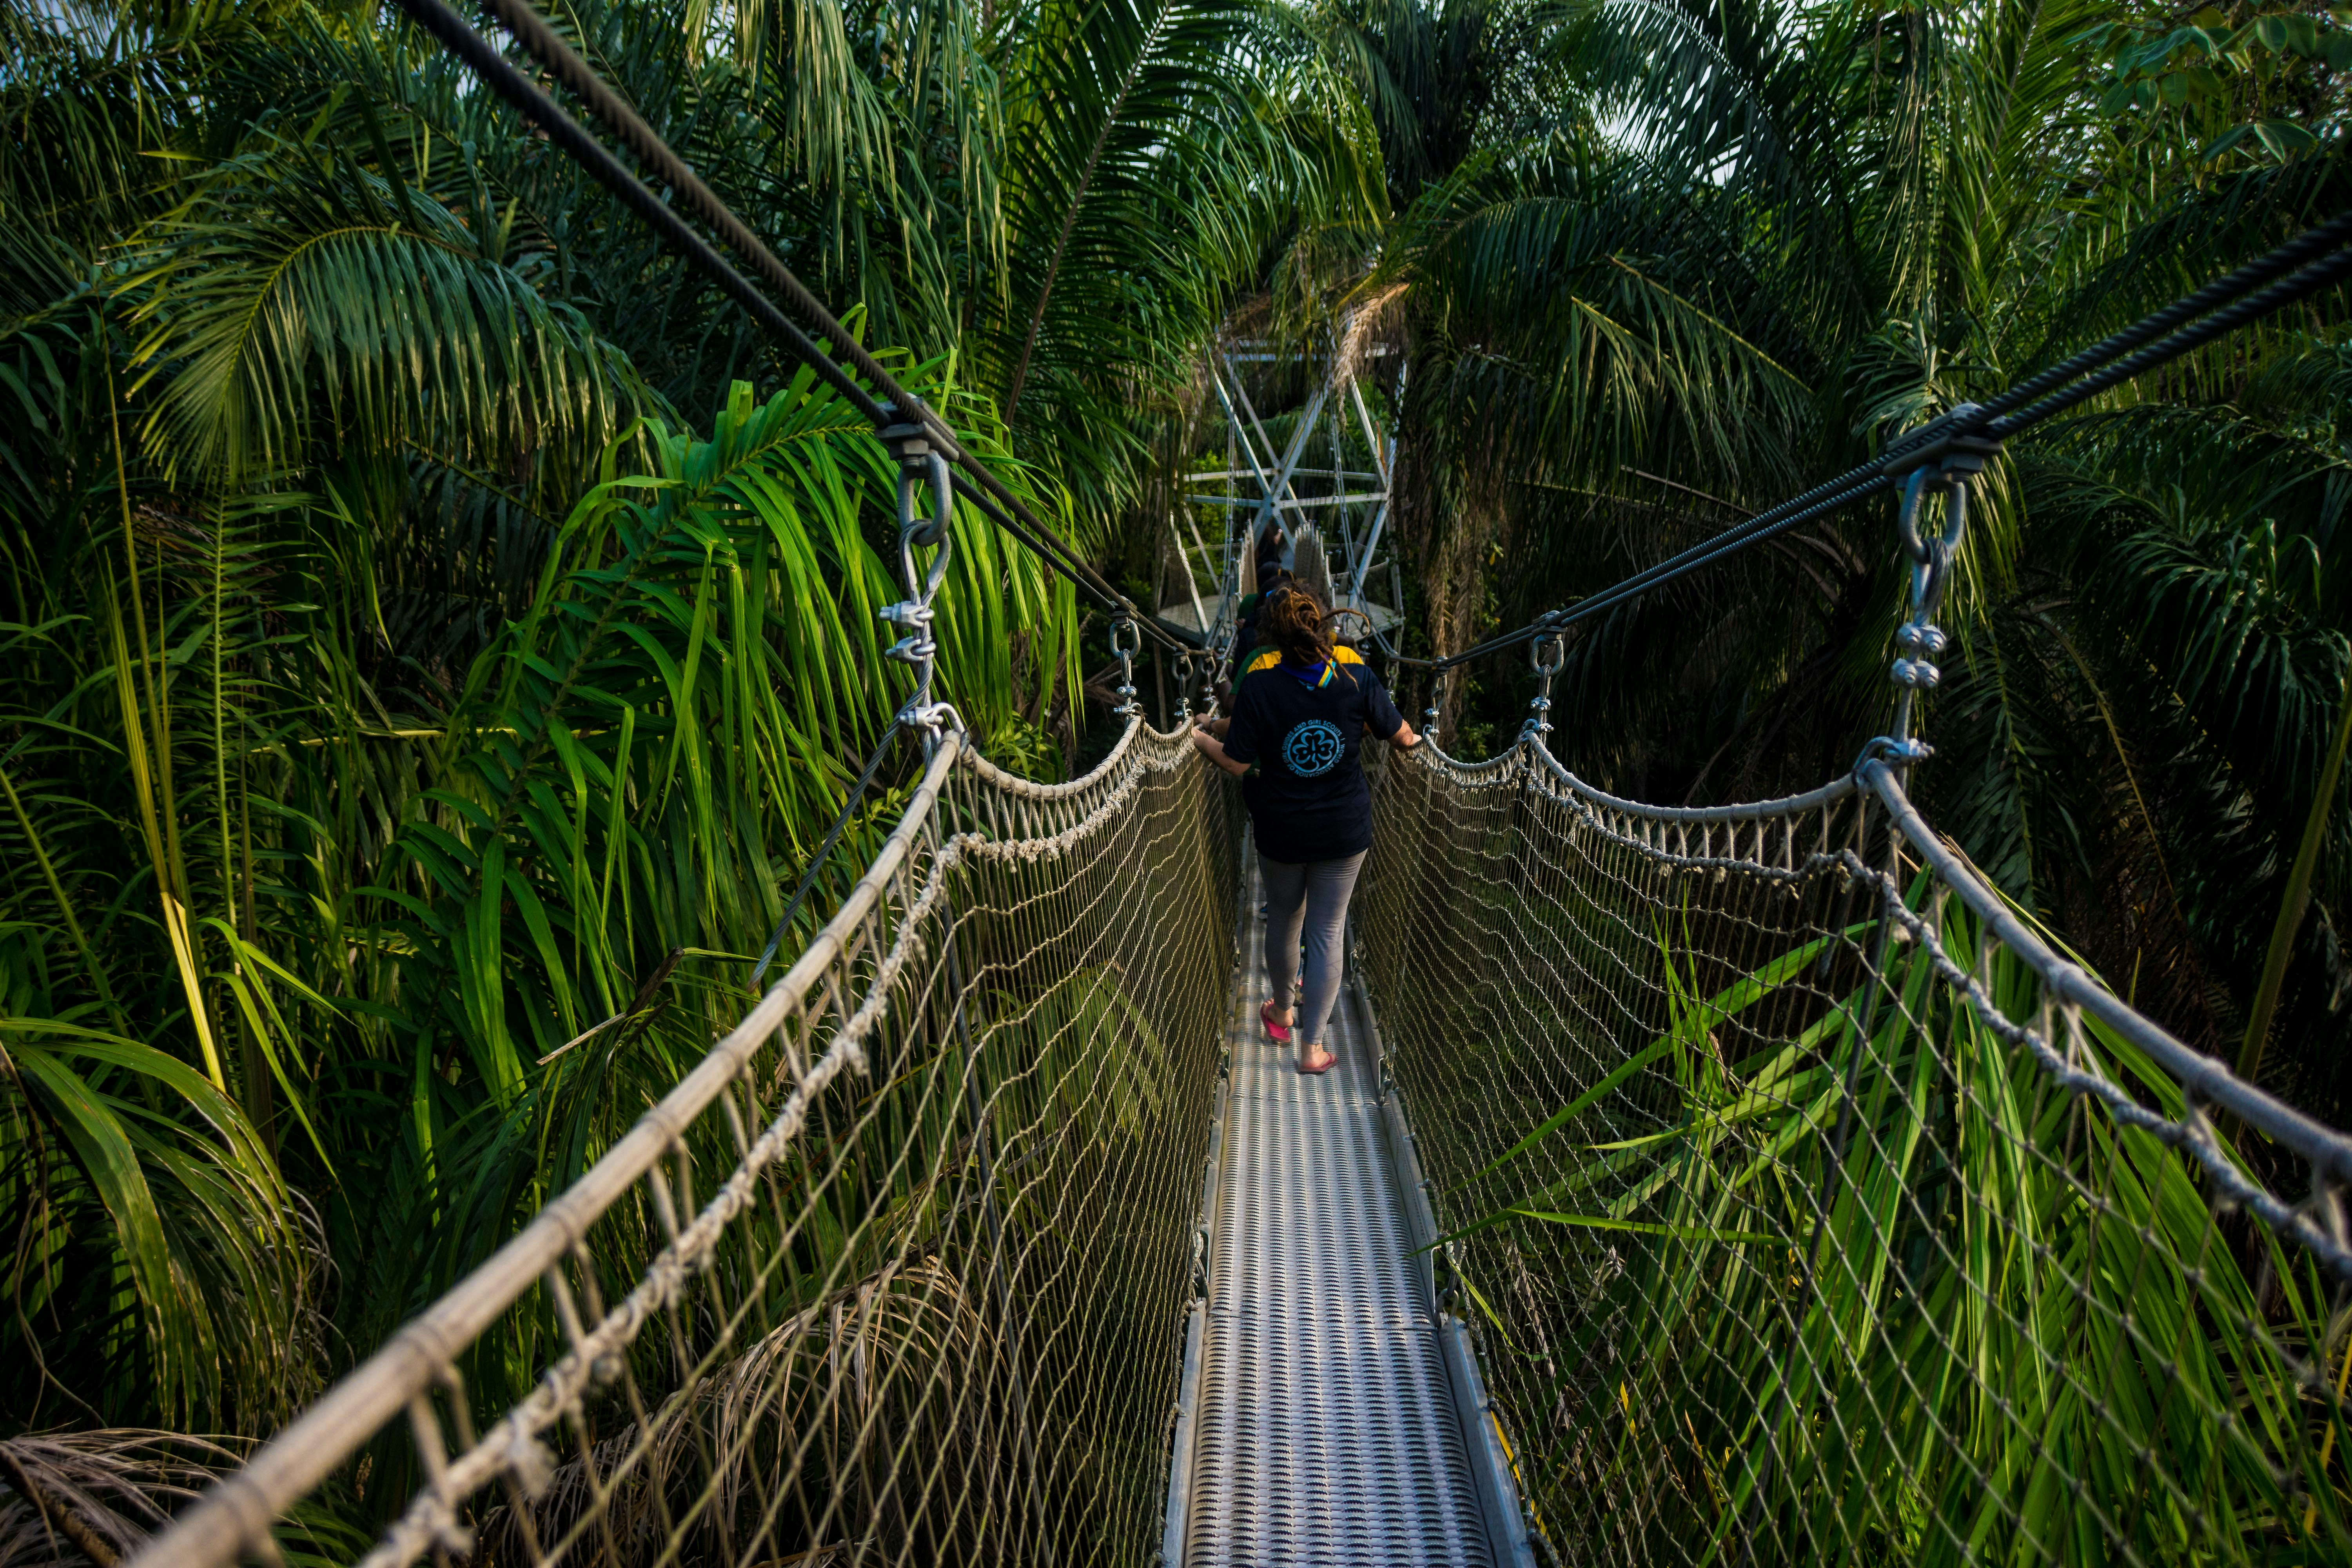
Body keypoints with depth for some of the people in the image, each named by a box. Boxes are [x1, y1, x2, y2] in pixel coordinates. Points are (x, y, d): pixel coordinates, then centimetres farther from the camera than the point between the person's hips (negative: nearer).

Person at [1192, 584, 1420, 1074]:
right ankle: (1313, 1046, 15)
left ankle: (1283, 1012, 43)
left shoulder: (1258, 683, -17)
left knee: (1283, 921, 21)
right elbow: (1399, 734, 0)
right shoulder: (1357, 674, -12)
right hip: (1345, 831, 1)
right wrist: (1412, 740, 24)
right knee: (1327, 932, 9)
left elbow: (1238, 762, -14)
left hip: (1281, 831, 0)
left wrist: (1201, 738, 4)